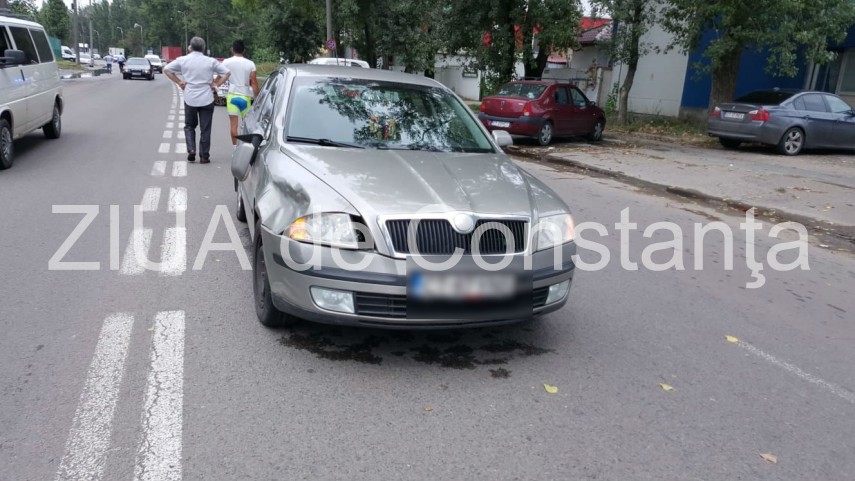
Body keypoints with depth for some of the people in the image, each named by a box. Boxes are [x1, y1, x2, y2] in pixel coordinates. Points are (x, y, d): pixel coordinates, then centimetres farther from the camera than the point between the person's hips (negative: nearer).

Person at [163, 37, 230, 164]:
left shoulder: (183, 60, 0)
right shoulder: (211, 61, -1)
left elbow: (166, 69, 2)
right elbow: (226, 72, 0)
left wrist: (179, 82, 4)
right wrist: (216, 84, 1)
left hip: (190, 99, 1)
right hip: (207, 100, 0)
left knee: (189, 126, 18)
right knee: (205, 129, 7)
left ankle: (191, 150, 1)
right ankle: (204, 156, 8)